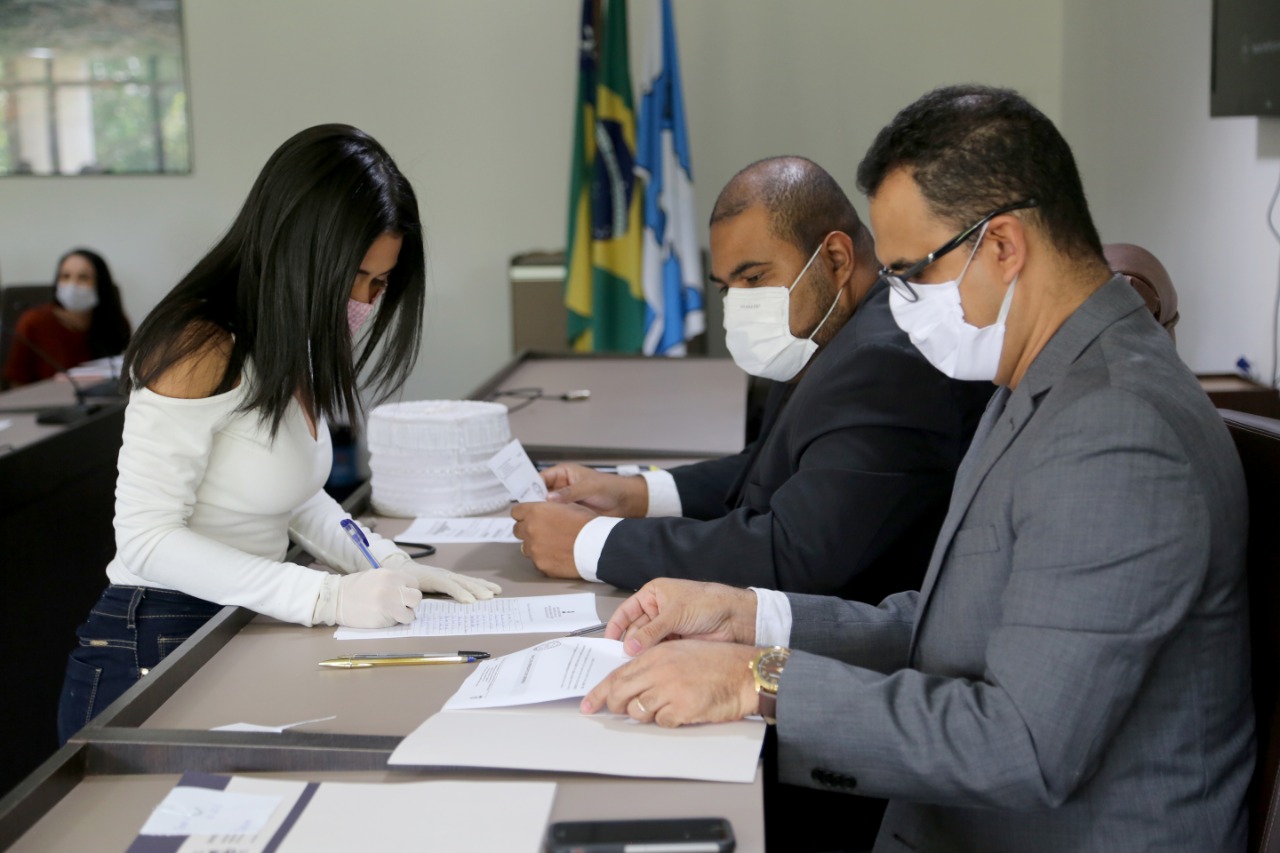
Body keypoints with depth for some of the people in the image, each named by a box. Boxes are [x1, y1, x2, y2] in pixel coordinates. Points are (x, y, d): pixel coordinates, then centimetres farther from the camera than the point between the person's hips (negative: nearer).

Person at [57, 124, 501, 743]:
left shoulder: (289, 349, 8)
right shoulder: (202, 351, -18)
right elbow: (147, 538, -20)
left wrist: (390, 568, 1)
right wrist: (328, 598, -26)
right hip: (154, 653, -8)